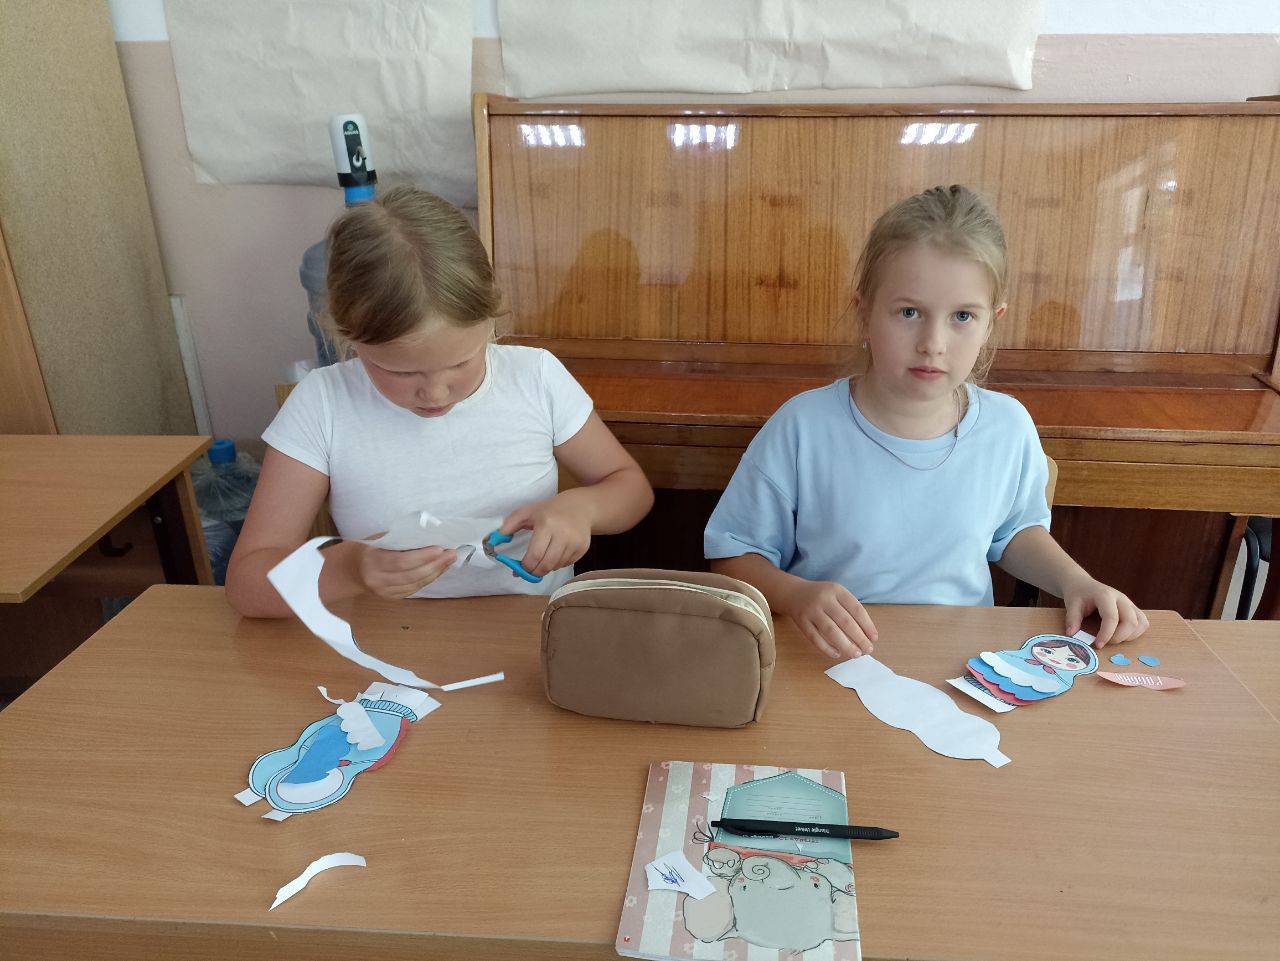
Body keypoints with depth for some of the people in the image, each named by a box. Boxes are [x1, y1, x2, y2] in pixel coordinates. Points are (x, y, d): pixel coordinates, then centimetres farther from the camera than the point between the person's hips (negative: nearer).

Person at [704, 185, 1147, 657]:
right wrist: (796, 595, -25)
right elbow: (734, 554, -7)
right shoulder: (802, 429, -16)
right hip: (833, 668, -4)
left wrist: (1076, 582, 1)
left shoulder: (1009, 427, -4)